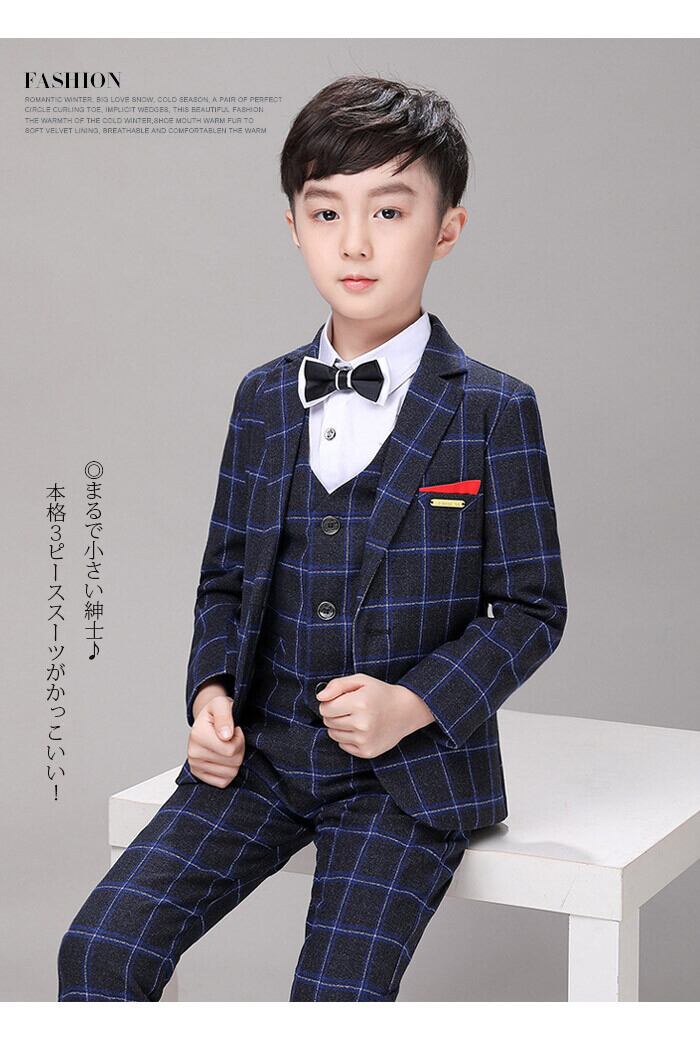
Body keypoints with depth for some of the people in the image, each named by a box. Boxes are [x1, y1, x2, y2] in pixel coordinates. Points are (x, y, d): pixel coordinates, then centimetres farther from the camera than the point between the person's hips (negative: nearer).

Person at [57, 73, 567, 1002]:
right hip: (262, 752, 4)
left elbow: (531, 605, -3)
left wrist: (416, 704, -17)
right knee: (100, 947, -9)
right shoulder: (264, 400, 9)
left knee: (337, 995, -19)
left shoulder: (494, 411, -5)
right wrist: (211, 692, -2)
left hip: (411, 769, -4)